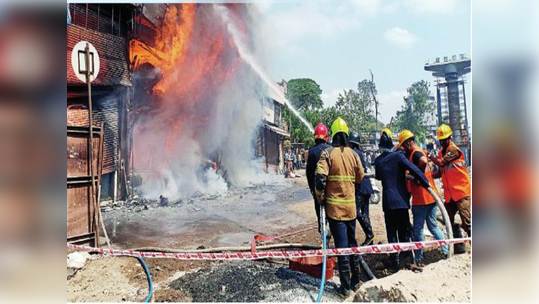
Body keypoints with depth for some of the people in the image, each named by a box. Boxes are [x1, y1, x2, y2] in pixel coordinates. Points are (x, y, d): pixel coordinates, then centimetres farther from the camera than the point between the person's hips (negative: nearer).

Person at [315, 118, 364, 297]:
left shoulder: (328, 153, -11)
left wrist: (320, 198, -3)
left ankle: (346, 287, 7)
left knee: (341, 246, 1)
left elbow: (320, 178, -18)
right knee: (352, 243, 18)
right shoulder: (354, 154, 2)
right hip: (351, 206, 4)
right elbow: (360, 178, 9)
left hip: (334, 206, -4)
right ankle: (355, 281, 29)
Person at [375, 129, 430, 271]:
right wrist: (426, 183, -10)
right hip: (401, 199, -2)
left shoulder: (378, 160, 2)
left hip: (387, 201, 2)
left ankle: (395, 262, 11)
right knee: (404, 230, 13)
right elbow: (414, 170, -18)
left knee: (391, 232, 9)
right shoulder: (398, 155, -8)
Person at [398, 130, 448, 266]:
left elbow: (423, 161, -36)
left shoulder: (415, 153, -16)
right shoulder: (421, 152, 15)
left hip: (421, 199, -9)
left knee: (418, 229, 2)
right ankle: (446, 250, 18)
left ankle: (419, 259, 9)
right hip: (431, 196, 9)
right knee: (433, 225, 18)